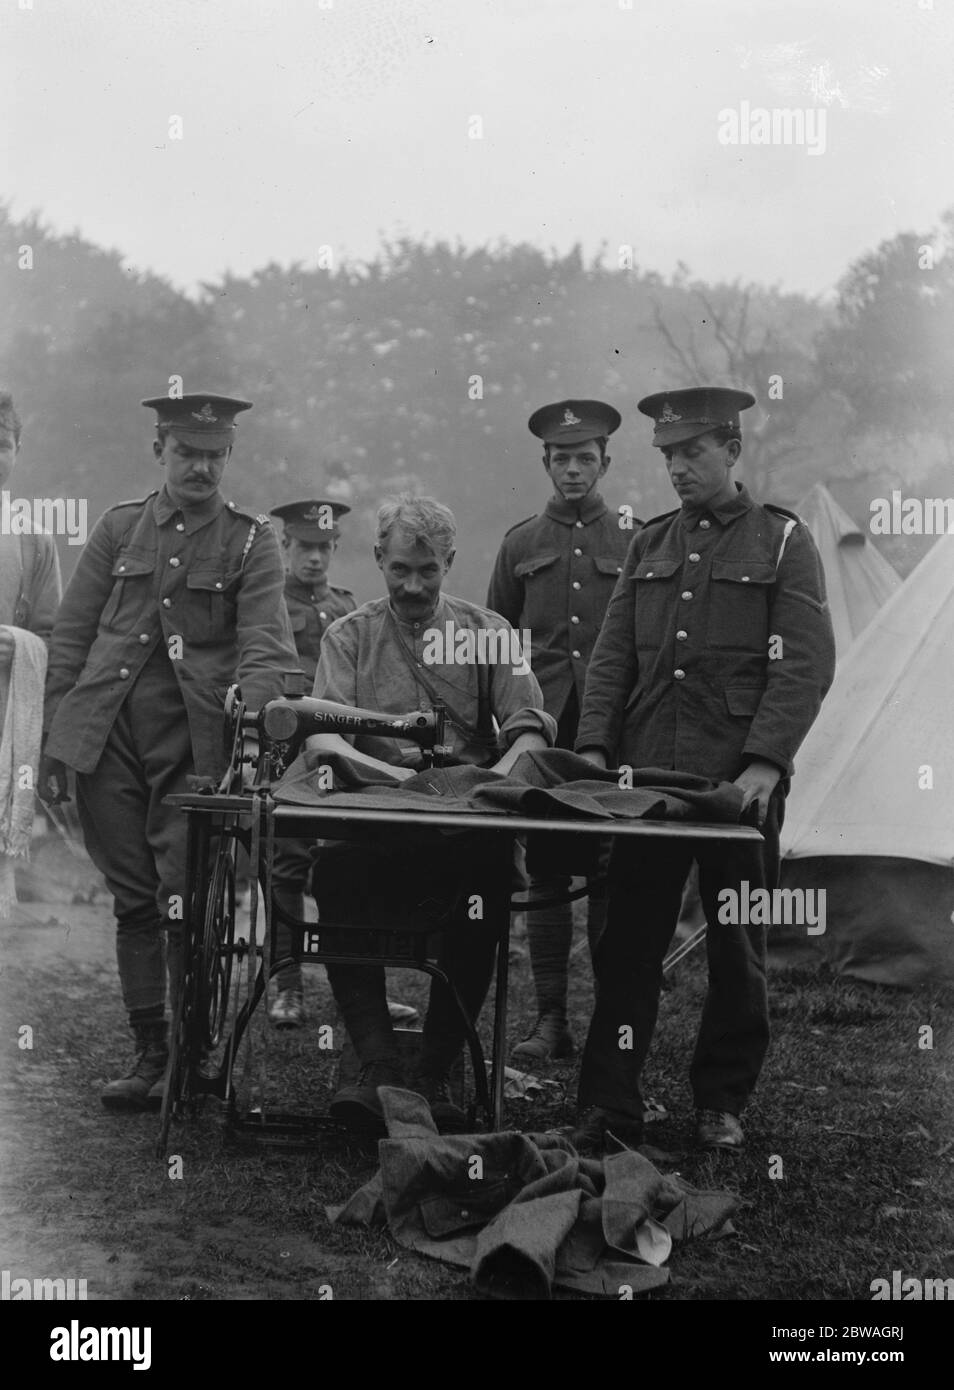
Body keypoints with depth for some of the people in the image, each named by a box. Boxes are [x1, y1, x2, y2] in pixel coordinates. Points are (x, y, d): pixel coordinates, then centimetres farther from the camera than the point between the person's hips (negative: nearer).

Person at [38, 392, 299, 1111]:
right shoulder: (119, 527, 11)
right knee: (133, 903, 8)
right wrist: (55, 739, 5)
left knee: (186, 906, -6)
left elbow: (266, 646, -8)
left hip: (194, 752, -3)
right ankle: (150, 1055, 17)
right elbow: (71, 636, 11)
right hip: (108, 742, 3)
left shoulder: (252, 541, 4)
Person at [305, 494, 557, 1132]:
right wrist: (383, 771, -24)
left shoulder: (488, 632, 16)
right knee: (336, 874, -33)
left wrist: (500, 774, -20)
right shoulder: (349, 636, 15)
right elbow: (322, 734, -2)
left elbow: (531, 727, 4)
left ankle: (436, 1074, -23)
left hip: (467, 826, 0)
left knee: (490, 871, -34)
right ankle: (380, 1071, -29)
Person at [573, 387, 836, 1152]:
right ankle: (609, 1104, 9)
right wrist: (594, 747, -2)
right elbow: (613, 655, 11)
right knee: (627, 942, 2)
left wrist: (765, 762, -16)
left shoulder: (784, 542, 2)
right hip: (645, 774, 3)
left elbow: (806, 664, -6)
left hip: (738, 779, -3)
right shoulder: (649, 544, 15)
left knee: (737, 946, 7)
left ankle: (723, 1103, 21)